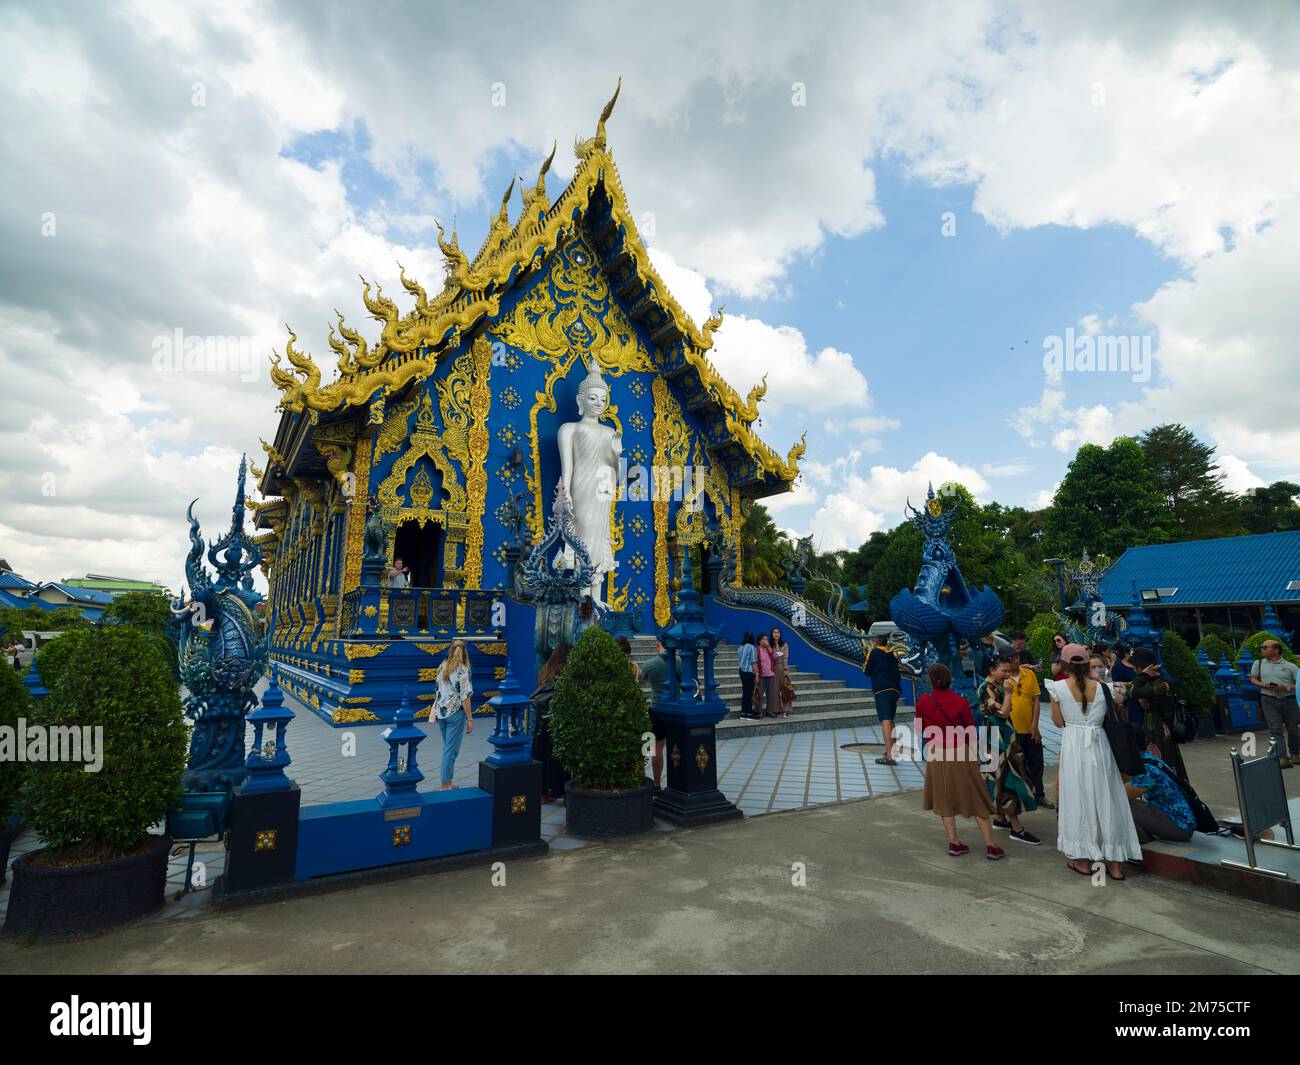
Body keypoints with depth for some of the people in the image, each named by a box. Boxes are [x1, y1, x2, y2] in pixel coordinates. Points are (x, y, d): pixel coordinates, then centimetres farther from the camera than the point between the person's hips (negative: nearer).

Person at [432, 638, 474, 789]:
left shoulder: (442, 667, 4)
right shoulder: (462, 670, -14)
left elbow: (439, 690, 9)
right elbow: (465, 697, -15)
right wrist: (470, 719, -10)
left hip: (441, 712, 6)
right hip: (456, 713, -6)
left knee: (447, 748, 16)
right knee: (451, 750, 2)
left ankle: (447, 782, 23)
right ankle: (445, 785, 6)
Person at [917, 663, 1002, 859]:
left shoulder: (923, 702, -9)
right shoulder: (961, 702, -13)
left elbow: (920, 729, 3)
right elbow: (971, 733, -4)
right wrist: (975, 756, 9)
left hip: (936, 757, 1)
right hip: (961, 755, -1)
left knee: (945, 800, 13)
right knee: (976, 801, 9)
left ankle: (954, 843, 14)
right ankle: (990, 845, 12)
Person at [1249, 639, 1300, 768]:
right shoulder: (1258, 663, 10)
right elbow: (1253, 679, 9)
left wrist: (1286, 687, -16)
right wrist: (1265, 686, -9)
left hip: (1289, 700, 0)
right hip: (1269, 700, 0)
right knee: (1275, 729, -8)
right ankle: (1283, 759, -11)